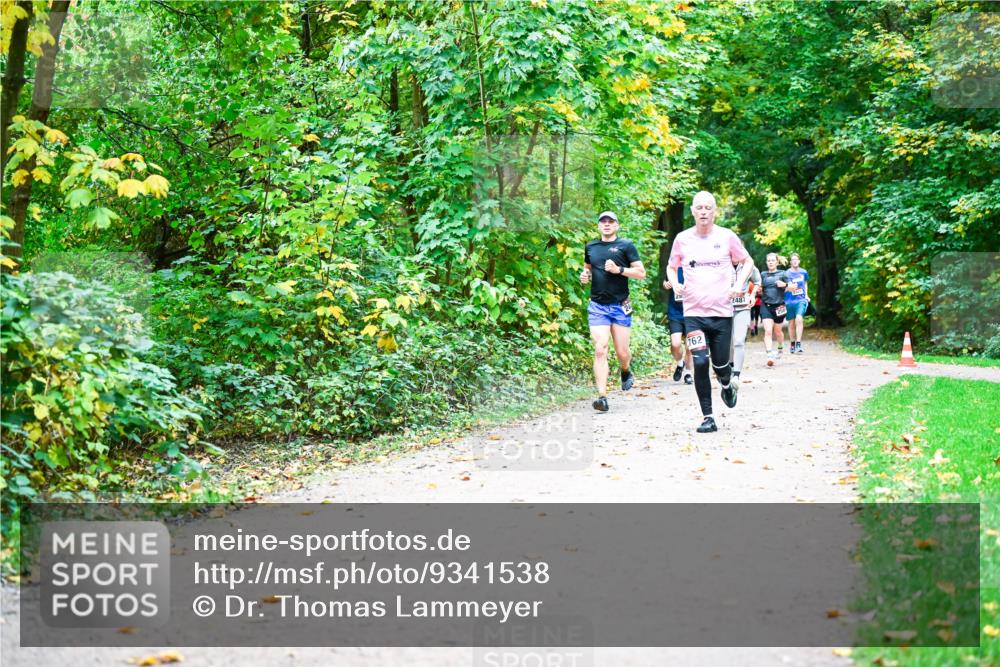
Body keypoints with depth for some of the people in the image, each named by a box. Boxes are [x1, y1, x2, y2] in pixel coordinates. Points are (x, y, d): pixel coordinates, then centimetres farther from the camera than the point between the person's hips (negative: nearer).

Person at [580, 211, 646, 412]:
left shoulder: (625, 246, 1)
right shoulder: (591, 247, 11)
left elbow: (641, 273, -2)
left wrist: (618, 269, -15)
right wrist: (584, 276, 6)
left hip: (620, 306, -1)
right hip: (597, 307, 2)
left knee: (622, 353, 5)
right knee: (600, 351, -12)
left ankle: (626, 371, 42)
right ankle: (602, 397, -14)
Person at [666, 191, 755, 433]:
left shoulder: (727, 236, 0)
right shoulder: (682, 239, 3)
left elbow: (747, 262, 13)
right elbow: (671, 267, 17)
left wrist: (738, 285, -3)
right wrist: (675, 284, -4)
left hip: (722, 311, 0)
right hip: (693, 313, 0)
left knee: (720, 365, 4)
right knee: (700, 363, -12)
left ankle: (727, 385, 42)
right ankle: (707, 417, -2)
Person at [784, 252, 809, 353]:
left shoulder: (804, 272, 6)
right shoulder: (786, 273, -3)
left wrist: (806, 295, 12)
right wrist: (789, 287, -24)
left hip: (801, 300, 0)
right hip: (789, 301, 0)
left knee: (799, 319, -21)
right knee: (791, 323, 8)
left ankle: (798, 344, -21)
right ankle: (792, 345, 24)